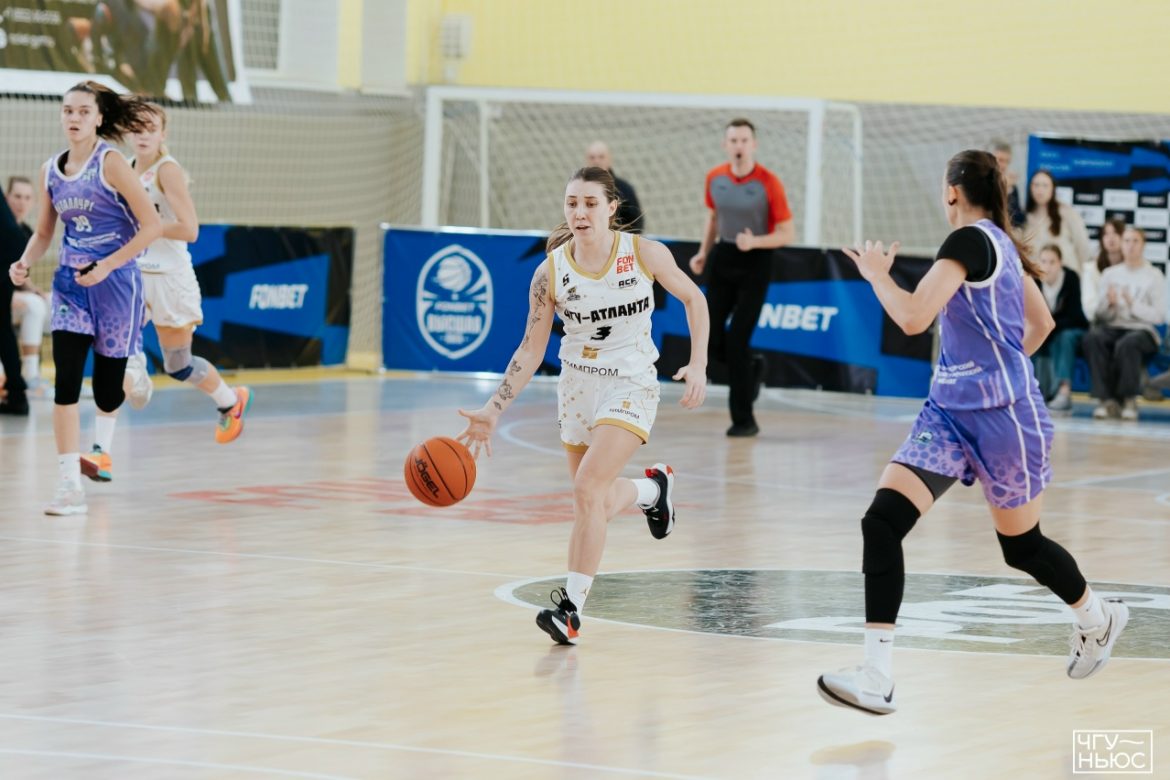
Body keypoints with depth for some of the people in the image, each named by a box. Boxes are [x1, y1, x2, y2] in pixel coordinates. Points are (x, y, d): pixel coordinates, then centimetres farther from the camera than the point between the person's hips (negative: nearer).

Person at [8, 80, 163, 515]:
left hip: (115, 281, -4)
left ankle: (133, 367, 42)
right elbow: (43, 232, 17)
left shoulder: (110, 162, -11)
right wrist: (25, 263, -4)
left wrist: (106, 267, -19)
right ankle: (70, 484, -13)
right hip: (70, 283, 4)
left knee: (107, 395, 3)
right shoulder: (51, 170, 5)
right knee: (66, 381, -13)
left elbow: (152, 226, -14)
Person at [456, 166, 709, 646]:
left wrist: (698, 364, -7)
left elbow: (692, 299, 3)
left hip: (631, 385, -4)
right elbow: (530, 350, -4)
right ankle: (653, 488, 48)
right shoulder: (551, 272, -9)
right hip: (578, 386, 4)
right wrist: (493, 411, -11)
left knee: (588, 489, -21)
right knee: (599, 505, 13)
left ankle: (571, 606, -16)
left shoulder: (645, 254, -13)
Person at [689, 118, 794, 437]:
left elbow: (788, 234, -10)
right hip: (723, 258, 5)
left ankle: (744, 419, 1)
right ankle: (750, 373, 32)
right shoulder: (715, 178, 0)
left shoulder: (768, 182, -14)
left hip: (755, 261, -5)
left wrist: (755, 242, -26)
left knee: (737, 340, -10)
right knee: (710, 336, 0)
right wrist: (703, 252, 6)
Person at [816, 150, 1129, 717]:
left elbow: (913, 317, -24)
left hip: (1002, 415, -9)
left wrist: (877, 274, -7)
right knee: (881, 521, -10)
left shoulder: (970, 240, -16)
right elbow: (1041, 323, 21)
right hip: (950, 411, 9)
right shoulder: (1002, 244, 11)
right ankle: (875, 680, -15)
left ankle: (1098, 618, 42)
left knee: (1021, 546, 11)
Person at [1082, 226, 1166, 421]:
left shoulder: (1154, 276, 5)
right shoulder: (1110, 274, 16)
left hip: (1142, 330, -3)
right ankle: (1106, 400, -32)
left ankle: (1129, 400, -24)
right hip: (1113, 328, 3)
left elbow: (1159, 316, -5)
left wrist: (1133, 305, -18)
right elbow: (1101, 315, 10)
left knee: (1127, 344, -39)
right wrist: (1109, 304, -12)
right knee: (1092, 337, -33)